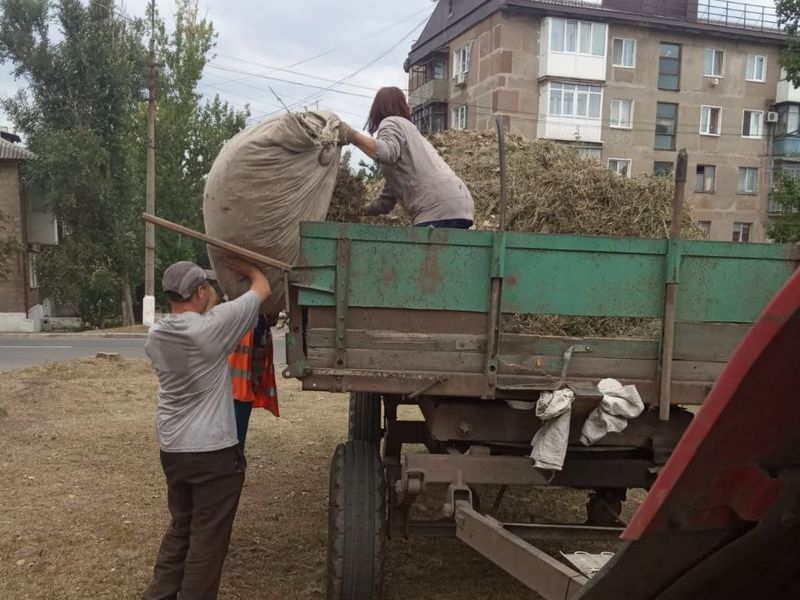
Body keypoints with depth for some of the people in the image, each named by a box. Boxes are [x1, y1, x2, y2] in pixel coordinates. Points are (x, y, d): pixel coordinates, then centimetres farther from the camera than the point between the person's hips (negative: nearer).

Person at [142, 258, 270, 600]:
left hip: (171, 449, 7)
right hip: (213, 452, -7)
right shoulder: (213, 325, -19)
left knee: (179, 528, 23)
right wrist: (239, 264, 11)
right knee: (207, 538, 5)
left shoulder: (155, 336, 0)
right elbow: (262, 288, -7)